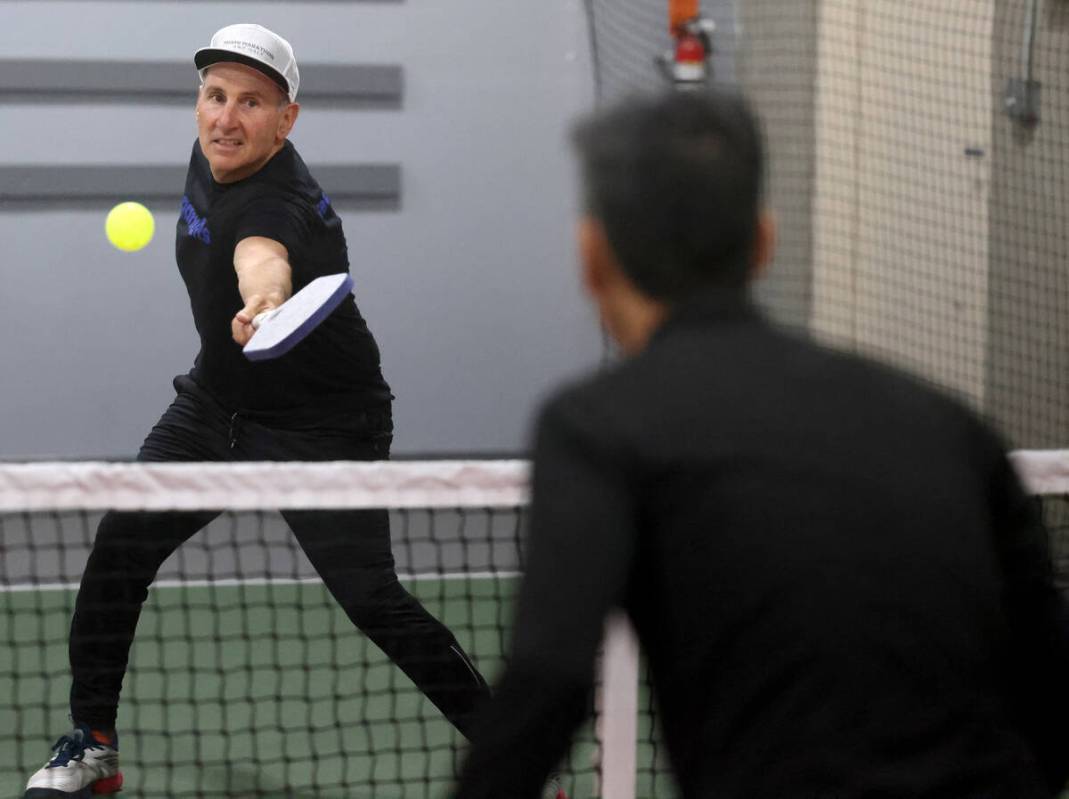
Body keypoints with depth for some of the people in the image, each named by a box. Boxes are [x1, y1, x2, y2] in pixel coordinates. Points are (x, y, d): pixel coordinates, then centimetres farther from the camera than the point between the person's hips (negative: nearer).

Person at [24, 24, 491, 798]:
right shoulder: (210, 158, -4)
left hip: (322, 428, -8)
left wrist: (264, 303, -76)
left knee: (372, 600, -13)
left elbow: (260, 256, -56)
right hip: (215, 407, 8)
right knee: (120, 544, -3)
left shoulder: (278, 202, -31)